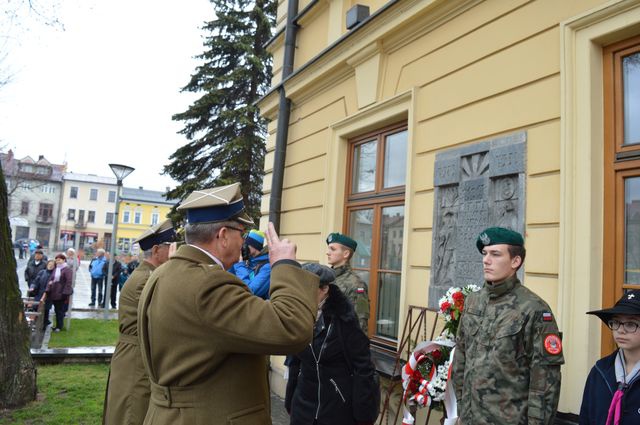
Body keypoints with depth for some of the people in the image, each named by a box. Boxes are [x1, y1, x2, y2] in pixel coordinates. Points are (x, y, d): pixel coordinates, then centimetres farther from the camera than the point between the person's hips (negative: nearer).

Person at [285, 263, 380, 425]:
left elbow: (363, 368, -14)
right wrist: (290, 401, 11)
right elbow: (295, 362, 8)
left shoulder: (344, 319, -17)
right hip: (303, 405, 5)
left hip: (338, 407, -4)